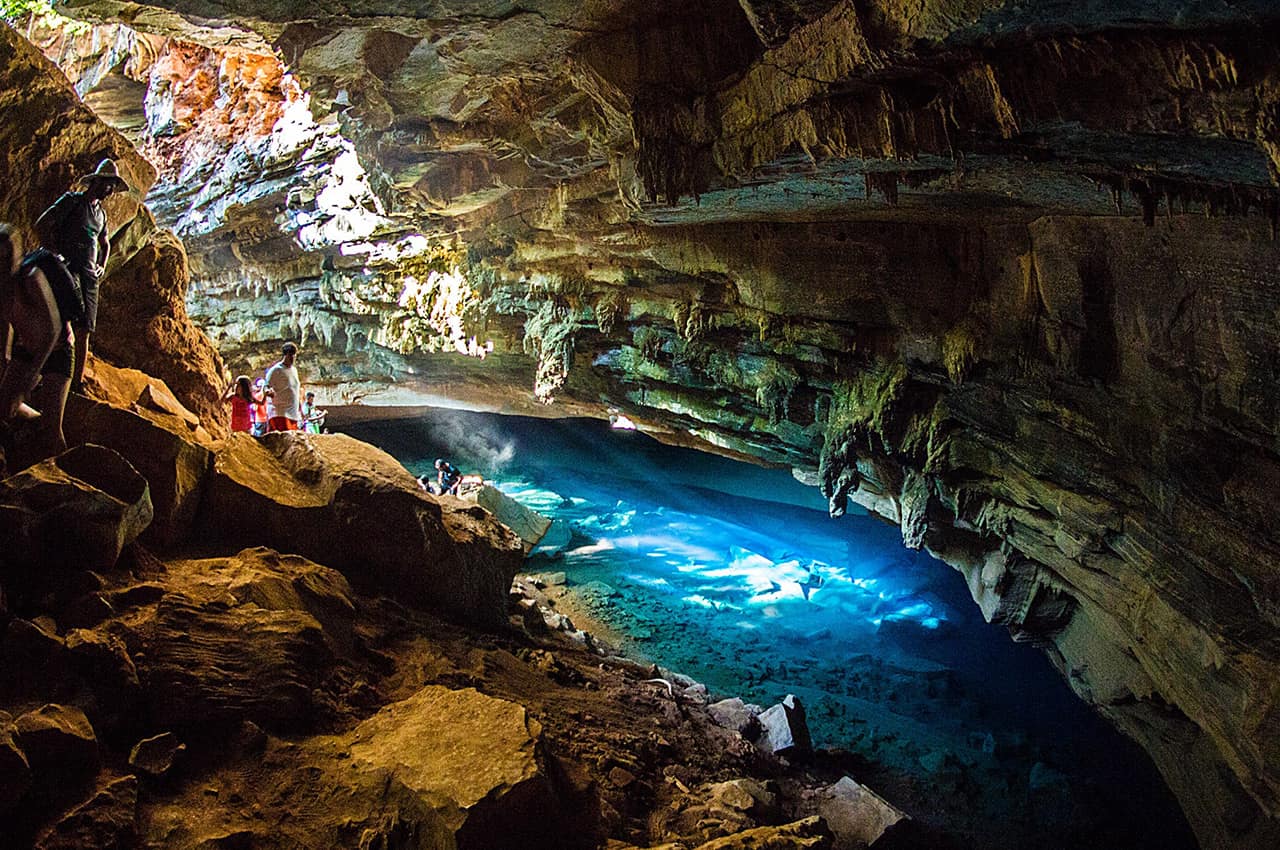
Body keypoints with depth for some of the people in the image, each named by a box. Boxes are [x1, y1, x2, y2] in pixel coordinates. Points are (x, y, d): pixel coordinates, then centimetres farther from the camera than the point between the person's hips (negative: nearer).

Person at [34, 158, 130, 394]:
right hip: (67, 266, -6)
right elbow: (41, 225, -4)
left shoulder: (101, 213, 24)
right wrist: (54, 254, -10)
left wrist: (102, 266, 22)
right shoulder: (72, 200, 4)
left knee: (84, 330, 1)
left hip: (90, 275, 6)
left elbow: (105, 244, 39)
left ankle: (77, 383, 3)